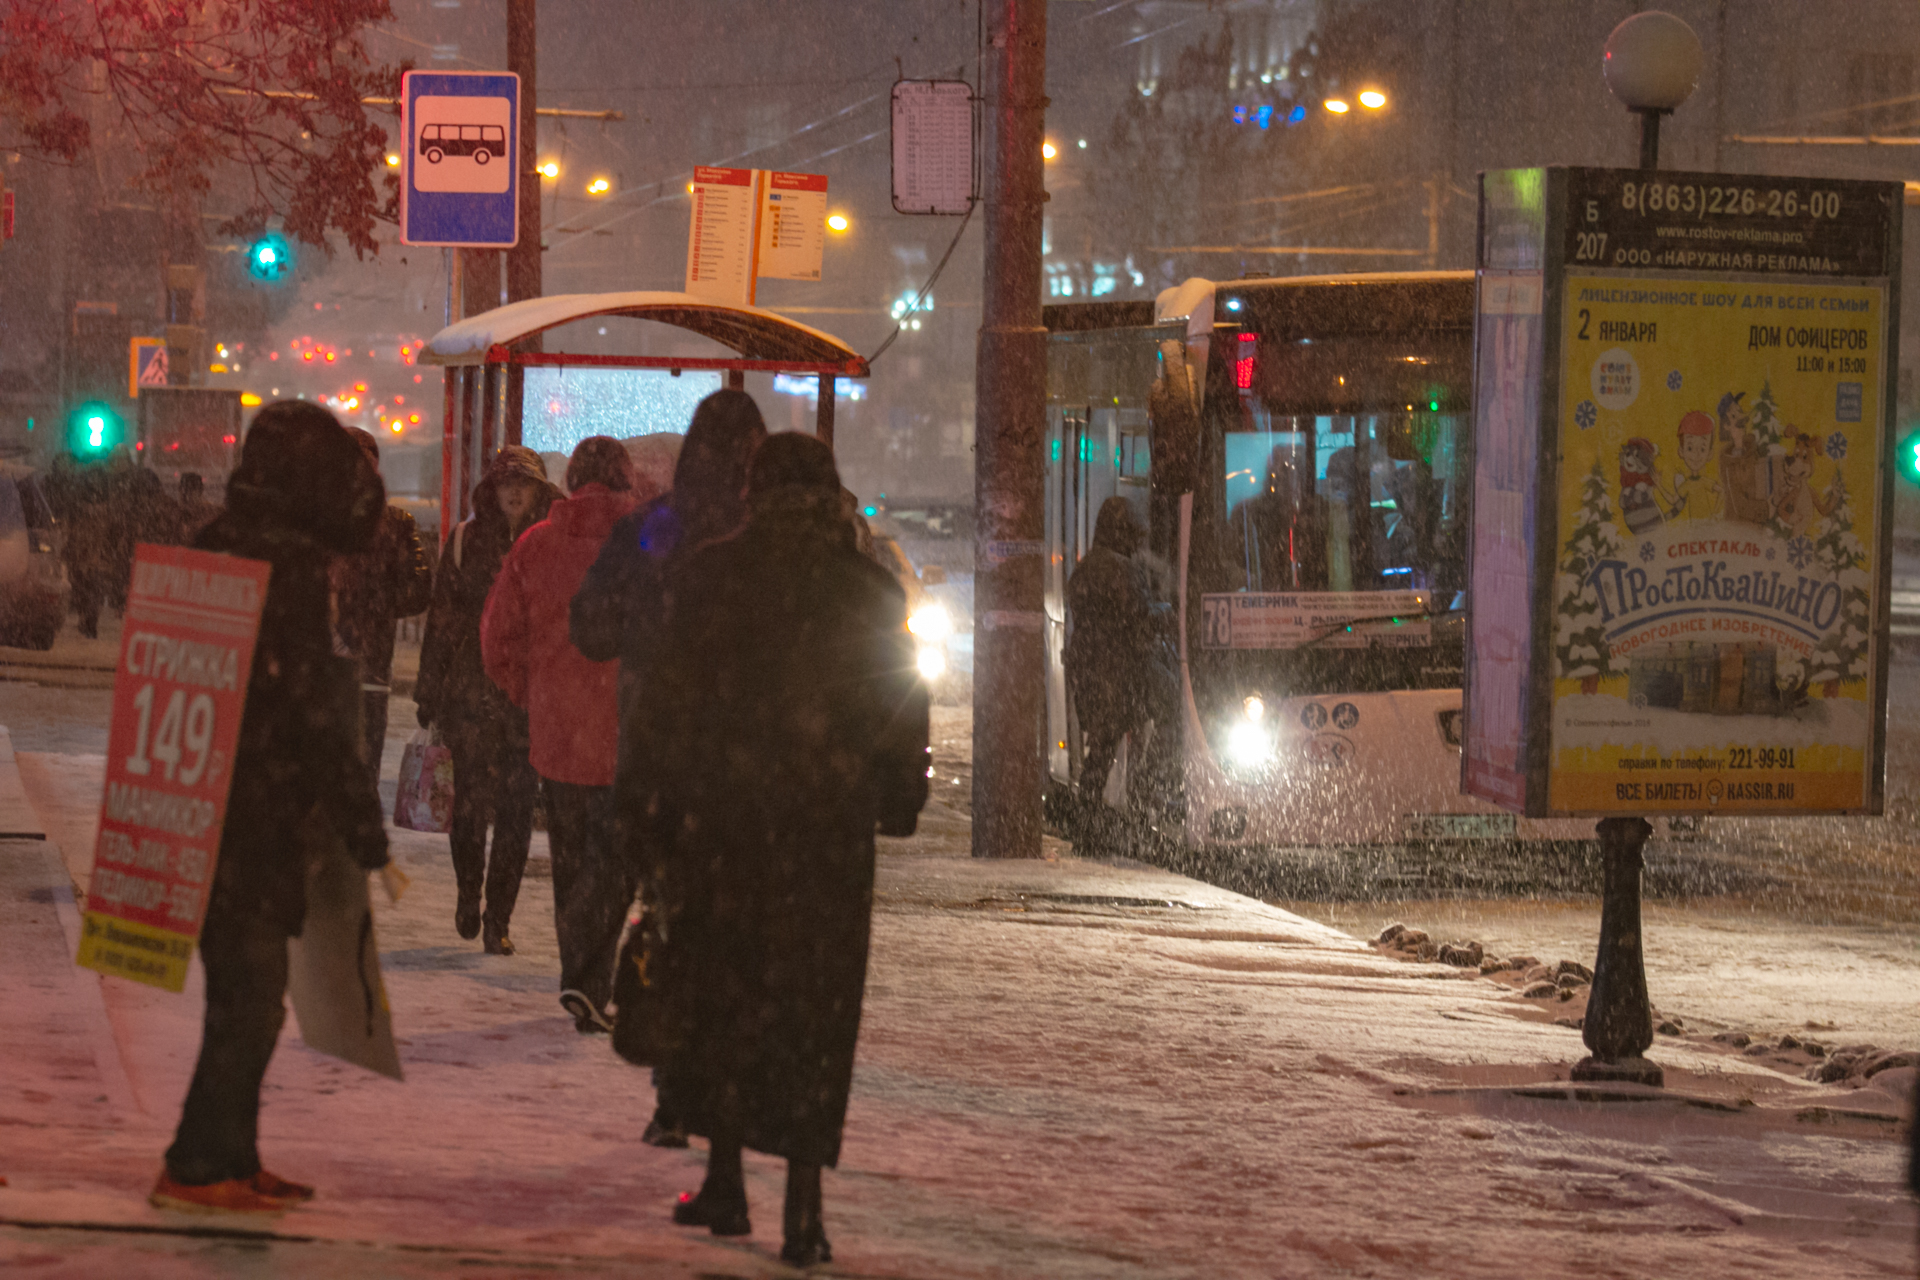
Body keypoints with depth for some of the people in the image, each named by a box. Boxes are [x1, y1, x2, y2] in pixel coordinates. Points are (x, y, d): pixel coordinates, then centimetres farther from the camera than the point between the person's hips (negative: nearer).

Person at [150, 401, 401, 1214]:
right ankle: (199, 1166, -1)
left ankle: (229, 1159, 21)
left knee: (246, 997, 16)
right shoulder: (287, 568, -17)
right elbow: (314, 719, -18)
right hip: (257, 825, -9)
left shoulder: (216, 550, 11)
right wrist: (369, 840, -14)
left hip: (204, 813, 9)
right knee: (249, 1000, -3)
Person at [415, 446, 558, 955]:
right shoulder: (467, 540, 7)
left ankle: (498, 918, 6)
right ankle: (469, 891, 22)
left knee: (517, 807, -2)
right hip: (471, 690, 0)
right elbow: (442, 615, 8)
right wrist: (430, 690, 5)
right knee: (471, 796, -4)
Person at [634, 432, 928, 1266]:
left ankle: (725, 1183, 18)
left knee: (721, 987, 14)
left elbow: (674, 690, -1)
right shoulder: (871, 590, -1)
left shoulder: (708, 575, -3)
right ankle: (803, 1211, -2)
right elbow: (902, 706, 3)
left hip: (722, 817, 0)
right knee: (813, 1005, 3)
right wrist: (896, 802, 12)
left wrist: (658, 786, 7)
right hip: (831, 822, 0)